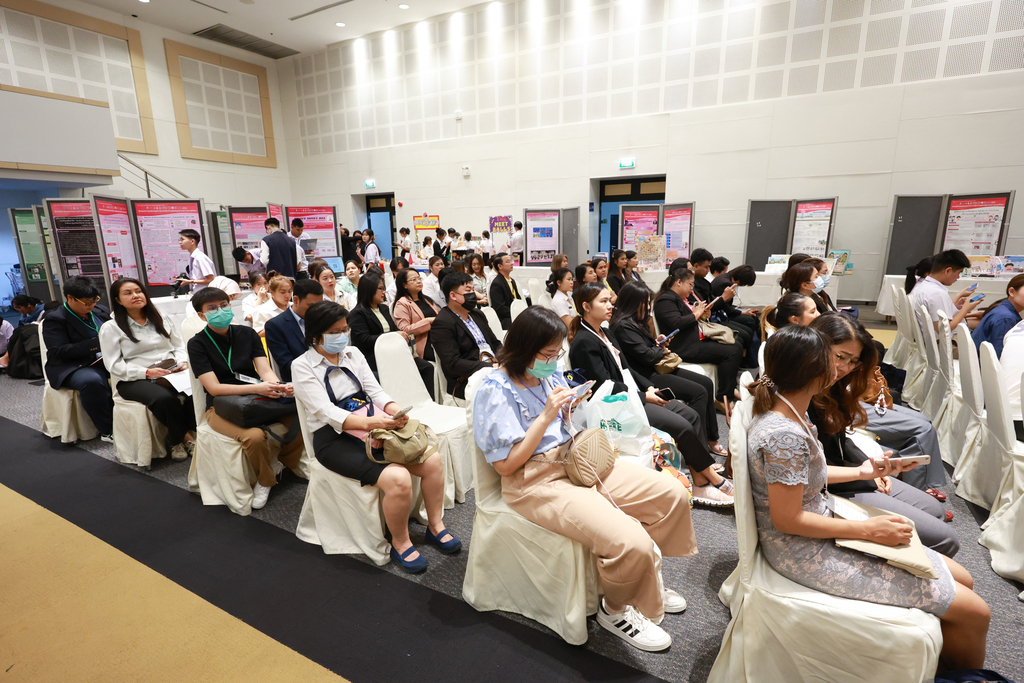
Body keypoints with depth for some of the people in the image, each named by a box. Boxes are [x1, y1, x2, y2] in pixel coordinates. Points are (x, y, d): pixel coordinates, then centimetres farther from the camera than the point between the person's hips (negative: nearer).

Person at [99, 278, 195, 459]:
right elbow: (114, 365, -3)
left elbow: (179, 346, 18)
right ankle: (183, 437, -13)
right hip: (133, 380, -3)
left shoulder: (162, 319, 17)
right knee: (165, 398, -37)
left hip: (172, 373, 3)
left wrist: (182, 362, -4)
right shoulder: (110, 328, 5)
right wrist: (147, 372, -16)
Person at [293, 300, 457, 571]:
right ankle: (400, 543, -2)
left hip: (373, 426, 6)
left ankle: (435, 526, 8)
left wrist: (396, 411, -15)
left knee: (432, 459, -13)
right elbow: (326, 411, -16)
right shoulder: (303, 366, -5)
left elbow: (375, 391, 7)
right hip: (335, 438, -5)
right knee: (397, 478, -28)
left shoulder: (352, 353, 11)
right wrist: (369, 422, -32)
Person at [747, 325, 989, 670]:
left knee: (960, 579, 15)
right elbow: (787, 519, -24)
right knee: (973, 613, -2)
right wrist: (868, 530, -16)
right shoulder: (785, 435, -30)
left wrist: (860, 472, 11)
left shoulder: (784, 412, 0)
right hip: (804, 551, -10)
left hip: (821, 524, 10)